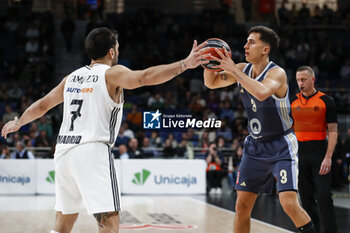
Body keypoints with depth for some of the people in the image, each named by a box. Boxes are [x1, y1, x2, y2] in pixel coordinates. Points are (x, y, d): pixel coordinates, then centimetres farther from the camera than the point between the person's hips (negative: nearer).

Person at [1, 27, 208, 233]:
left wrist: (17, 123, 44)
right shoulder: (112, 74, -1)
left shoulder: (72, 77, 17)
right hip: (93, 152, -7)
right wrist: (184, 65, -26)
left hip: (63, 151, 7)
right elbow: (145, 77, -20)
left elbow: (42, 105, 27)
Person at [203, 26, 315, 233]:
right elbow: (211, 83, 10)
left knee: (290, 204, -18)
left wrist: (234, 71, -34)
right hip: (255, 146, 6)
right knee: (242, 205, 5)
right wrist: (209, 62, -10)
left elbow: (262, 93, -41)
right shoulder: (243, 69, 1)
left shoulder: (277, 73, -20)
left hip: (281, 146, -6)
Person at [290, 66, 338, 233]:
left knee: (324, 197, -9)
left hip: (319, 152, -4)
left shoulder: (326, 101, -2)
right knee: (306, 198, 6)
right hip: (299, 153, 4)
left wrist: (328, 157, -13)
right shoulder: (292, 102, 8)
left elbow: (332, 132, -4)